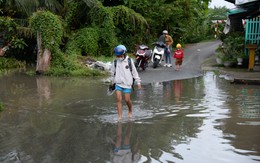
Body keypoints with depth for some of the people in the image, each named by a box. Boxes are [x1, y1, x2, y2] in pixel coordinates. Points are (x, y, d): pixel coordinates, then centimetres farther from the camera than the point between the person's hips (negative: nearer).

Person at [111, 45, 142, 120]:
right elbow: (113, 73, 16)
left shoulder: (129, 61, -4)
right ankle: (119, 116, -4)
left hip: (127, 83, -2)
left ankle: (130, 111, 29)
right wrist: (113, 82, 23)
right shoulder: (115, 62, 1)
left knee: (127, 100, -1)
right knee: (119, 99, -8)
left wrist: (138, 82, 2)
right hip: (118, 84, 2)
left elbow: (134, 72, 2)